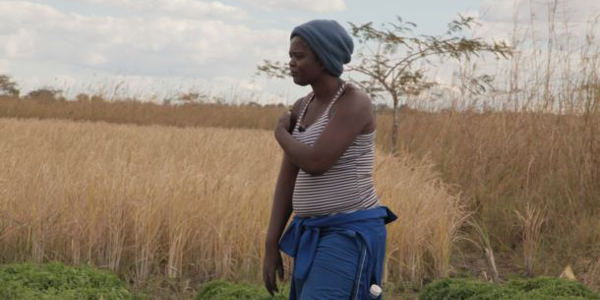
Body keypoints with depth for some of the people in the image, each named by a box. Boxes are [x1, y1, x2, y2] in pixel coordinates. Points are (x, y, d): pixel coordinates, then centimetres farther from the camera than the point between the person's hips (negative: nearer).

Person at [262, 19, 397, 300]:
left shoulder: (356, 102, -16)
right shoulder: (302, 108, 11)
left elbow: (315, 163, -25)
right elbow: (287, 181, 10)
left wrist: (281, 133, -4)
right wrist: (271, 247, 6)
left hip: (351, 237, -9)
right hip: (316, 237, 9)